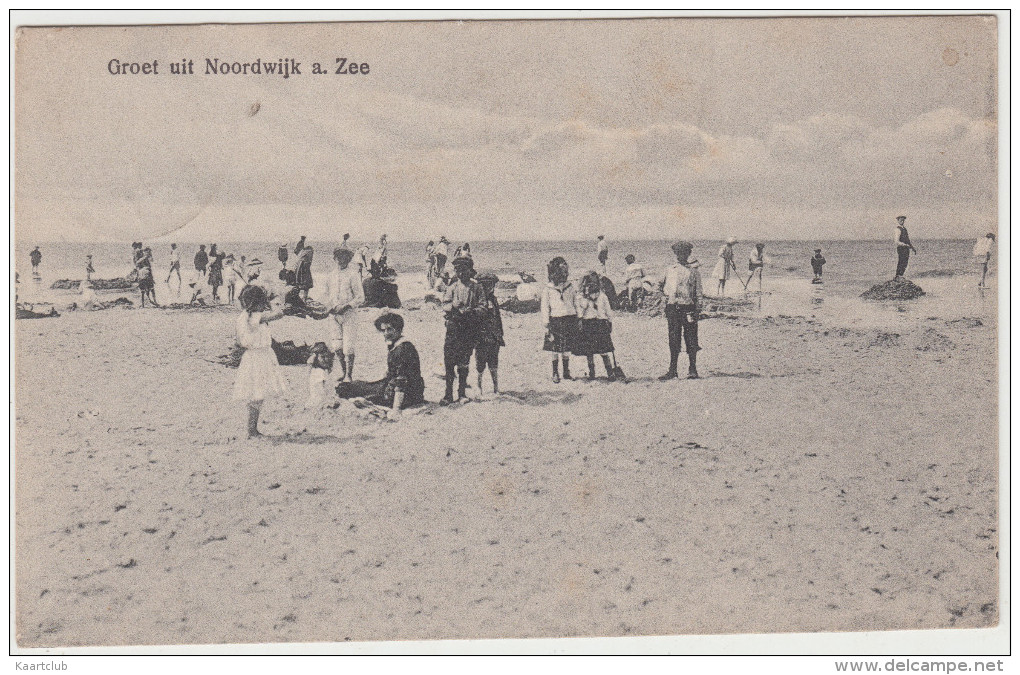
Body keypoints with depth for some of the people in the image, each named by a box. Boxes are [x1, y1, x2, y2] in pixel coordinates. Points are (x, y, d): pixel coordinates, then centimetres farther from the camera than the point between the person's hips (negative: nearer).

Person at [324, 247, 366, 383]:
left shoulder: (353, 275, -3)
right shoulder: (331, 275, 14)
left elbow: (360, 298, -5)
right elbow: (327, 294, 24)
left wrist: (345, 306, -16)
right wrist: (329, 306, 4)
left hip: (349, 314, -5)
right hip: (334, 315, 5)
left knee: (348, 347, -6)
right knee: (336, 346, 3)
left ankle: (349, 375, 4)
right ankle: (343, 371, 20)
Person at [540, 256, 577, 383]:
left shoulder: (569, 287, 8)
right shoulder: (547, 289, -1)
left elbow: (575, 304, 15)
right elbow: (545, 307, 1)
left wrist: (577, 320, 14)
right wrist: (546, 324, -3)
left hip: (570, 320, 3)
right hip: (555, 320, -3)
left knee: (567, 348, 8)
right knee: (556, 348, 0)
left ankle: (566, 372, 18)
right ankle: (555, 373, 10)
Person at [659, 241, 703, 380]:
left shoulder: (694, 271, 5)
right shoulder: (670, 271, 14)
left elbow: (698, 293, 4)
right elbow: (665, 289, 20)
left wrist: (698, 310, -3)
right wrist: (663, 289, -1)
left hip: (688, 308, -3)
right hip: (672, 307, 3)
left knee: (691, 340, -1)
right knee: (673, 340, 3)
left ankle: (692, 369, 7)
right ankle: (672, 370, 7)